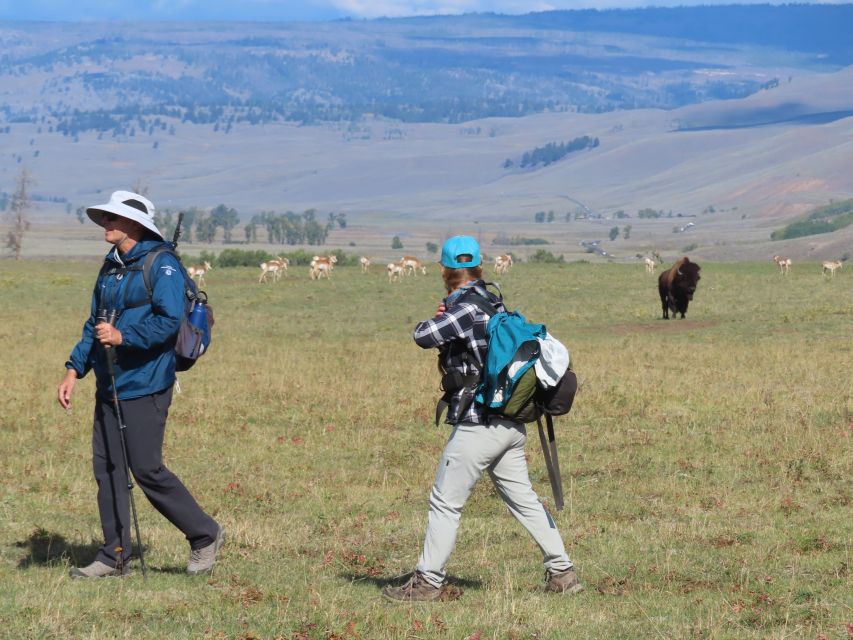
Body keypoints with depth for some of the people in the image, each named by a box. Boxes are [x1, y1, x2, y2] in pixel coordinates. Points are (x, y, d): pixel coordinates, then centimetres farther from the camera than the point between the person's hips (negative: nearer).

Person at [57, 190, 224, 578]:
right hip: (109, 386, 8)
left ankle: (205, 535, 9)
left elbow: (170, 321, -20)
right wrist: (74, 370, 13)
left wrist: (123, 336, -28)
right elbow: (95, 324, 21)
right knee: (107, 469, 6)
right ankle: (114, 556, 12)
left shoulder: (161, 264, -11)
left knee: (147, 470, -7)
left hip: (144, 387, -8)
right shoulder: (111, 266, 15)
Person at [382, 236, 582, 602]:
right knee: (523, 500, 14)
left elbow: (423, 336, -24)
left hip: (478, 426, -8)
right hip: (510, 425, 8)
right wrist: (448, 316, 4)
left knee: (445, 503, 0)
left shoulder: (466, 308, -16)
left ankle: (428, 582, 4)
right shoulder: (494, 304, 11)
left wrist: (438, 320, -2)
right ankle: (562, 573, 14)